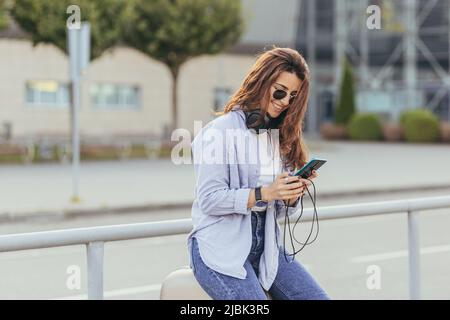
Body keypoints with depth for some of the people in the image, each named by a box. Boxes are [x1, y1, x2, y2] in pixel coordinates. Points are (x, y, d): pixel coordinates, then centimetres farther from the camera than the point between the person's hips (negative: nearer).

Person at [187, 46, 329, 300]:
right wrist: (264, 193, -22)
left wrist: (293, 195, -7)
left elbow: (282, 208, 15)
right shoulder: (220, 131, -7)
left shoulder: (282, 136, 13)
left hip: (266, 246, 6)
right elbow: (209, 199, -14)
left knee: (317, 297, -9)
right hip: (221, 248, -6)